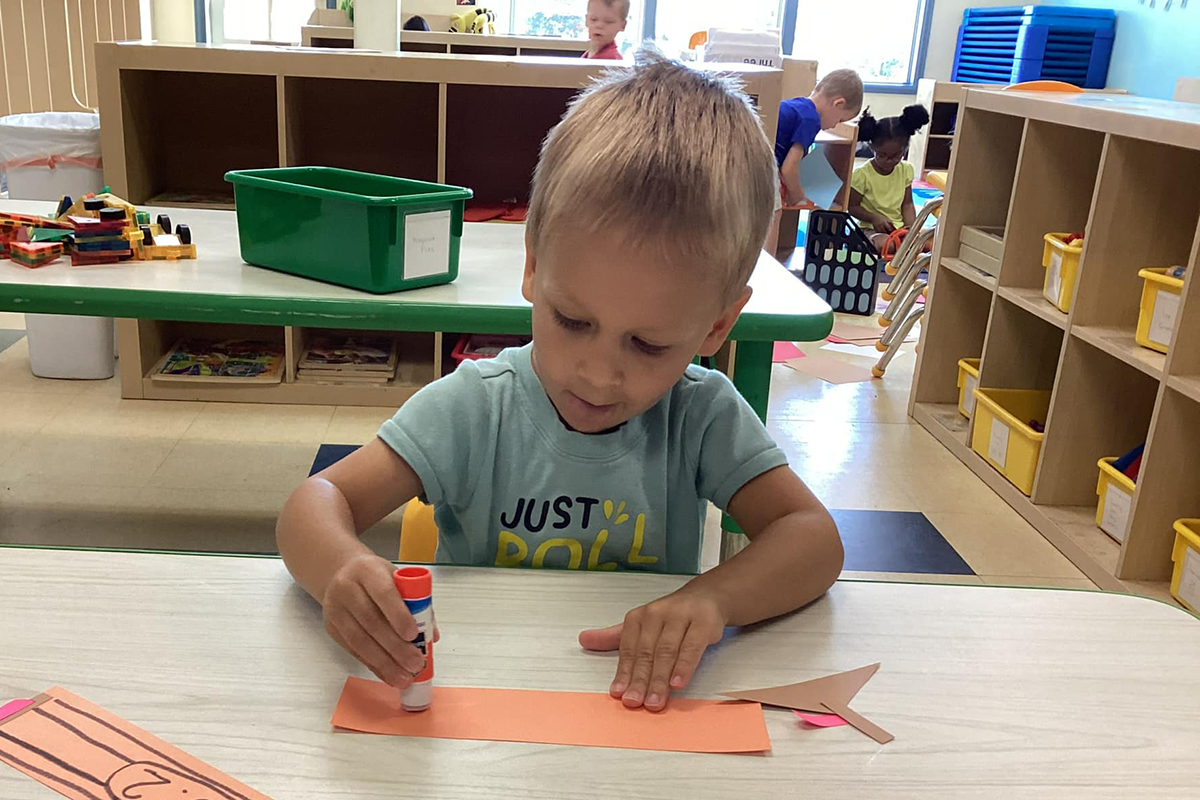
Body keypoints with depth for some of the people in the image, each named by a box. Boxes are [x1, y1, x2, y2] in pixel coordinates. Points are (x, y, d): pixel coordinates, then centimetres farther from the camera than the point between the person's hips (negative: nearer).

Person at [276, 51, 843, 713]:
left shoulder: (704, 417, -8)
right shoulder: (475, 407, -11)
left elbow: (814, 540, -10)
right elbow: (316, 503, -12)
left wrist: (710, 597, -29)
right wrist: (343, 567, -35)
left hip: (642, 704, 0)